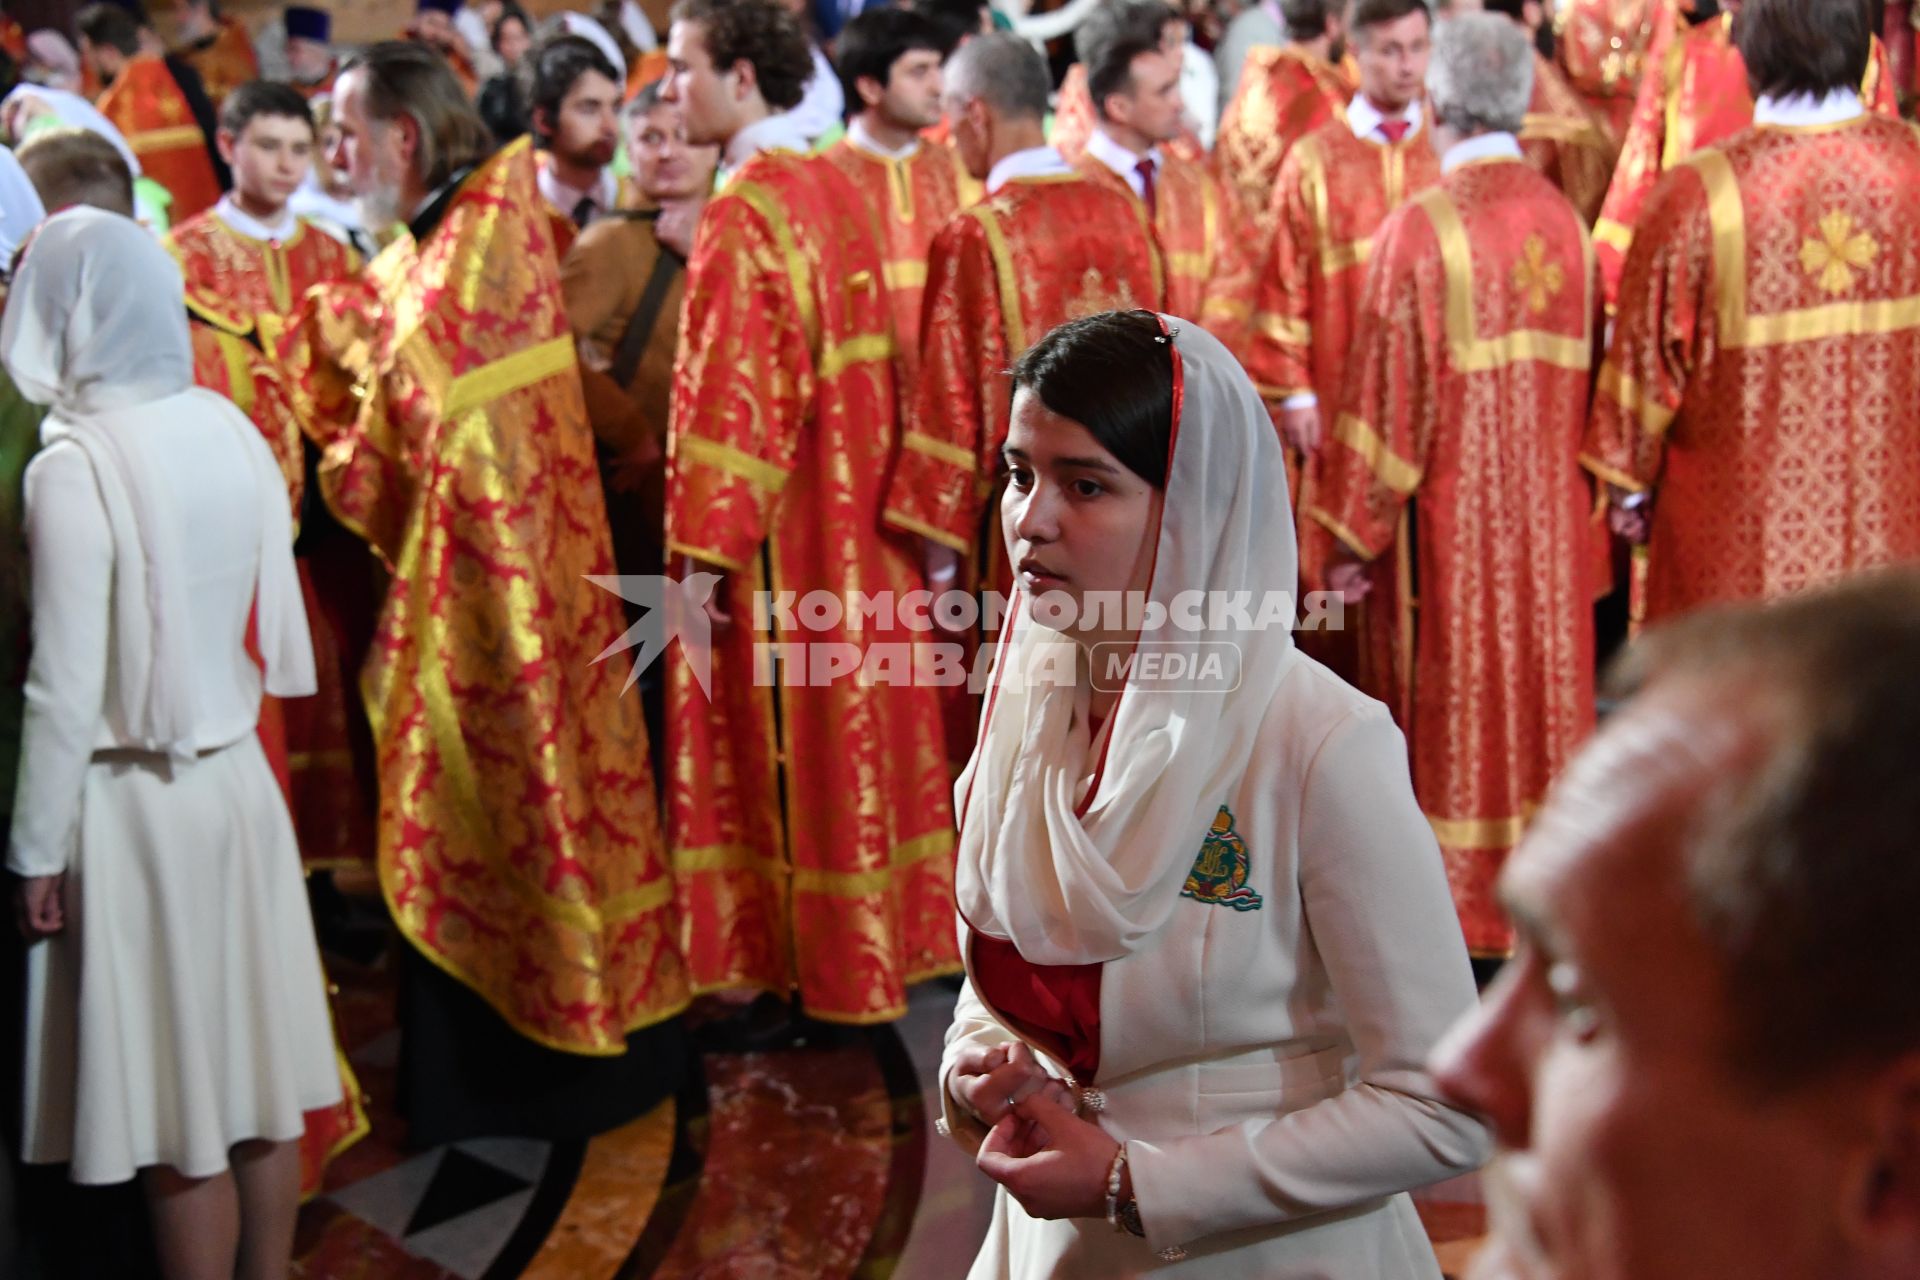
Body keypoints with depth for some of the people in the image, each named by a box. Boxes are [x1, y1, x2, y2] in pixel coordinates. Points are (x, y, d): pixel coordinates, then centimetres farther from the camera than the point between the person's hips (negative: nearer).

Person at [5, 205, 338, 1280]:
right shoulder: (229, 429, 0)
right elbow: (269, 625, 6)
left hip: (136, 802, -6)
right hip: (237, 777, 6)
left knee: (180, 1117, 5)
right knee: (261, 1086, 15)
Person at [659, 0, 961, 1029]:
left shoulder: (741, 216, -17)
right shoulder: (836, 190, 8)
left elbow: (727, 398, -21)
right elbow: (862, 359, 10)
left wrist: (704, 549, -19)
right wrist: (916, 514, 13)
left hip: (777, 533, -8)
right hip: (859, 517, 8)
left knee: (777, 738, 2)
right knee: (857, 720, 15)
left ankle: (783, 966, 12)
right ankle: (877, 940, 26)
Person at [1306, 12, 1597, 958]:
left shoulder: (1420, 228, -15)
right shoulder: (1565, 221, 1)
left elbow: (1384, 396, -15)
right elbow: (1586, 378, 8)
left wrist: (1347, 534, -8)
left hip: (1451, 524, -5)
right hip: (1548, 523, 5)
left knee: (1456, 708, 6)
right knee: (1545, 694, 15)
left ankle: (1458, 902, 15)